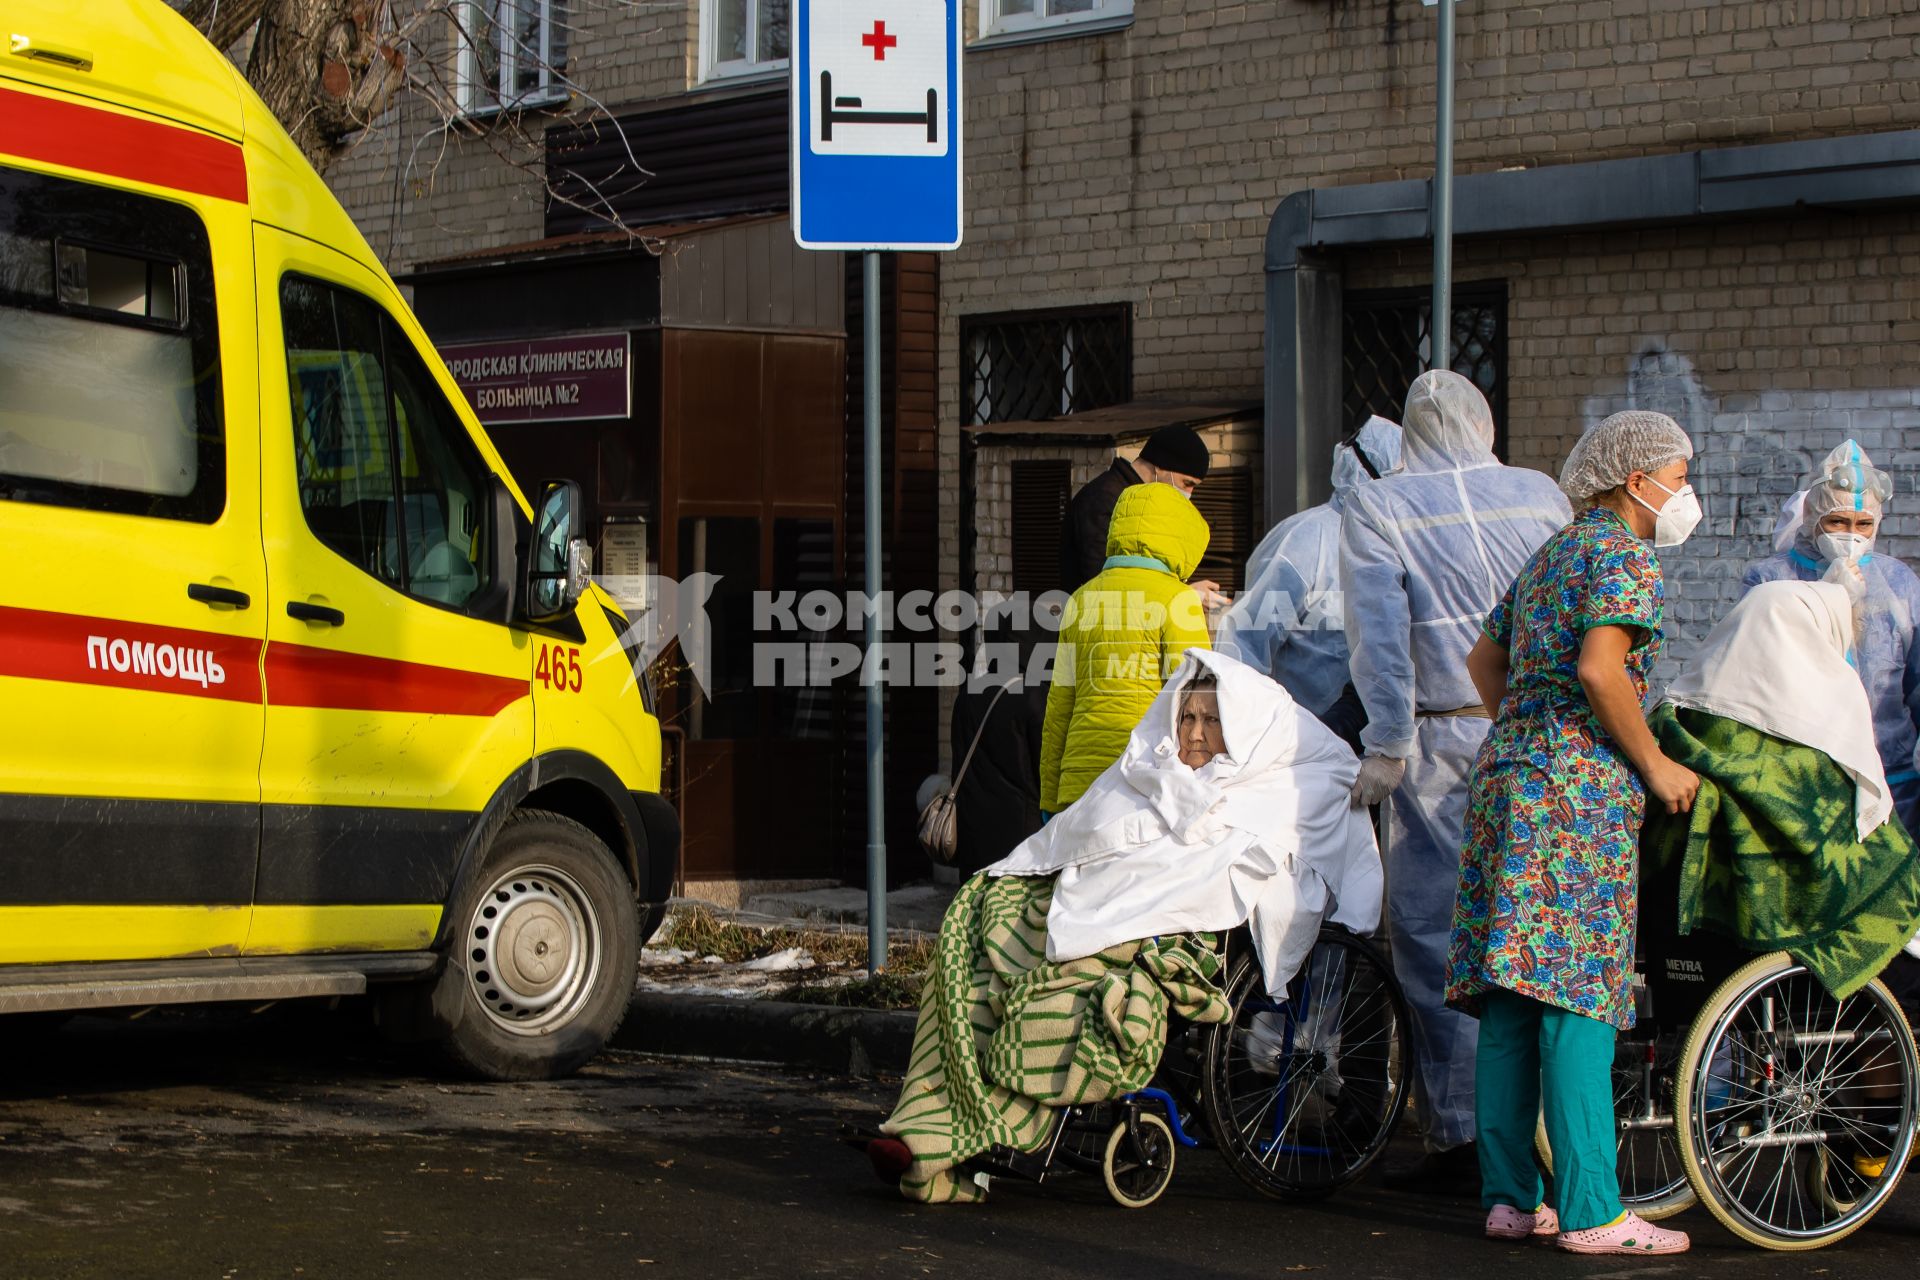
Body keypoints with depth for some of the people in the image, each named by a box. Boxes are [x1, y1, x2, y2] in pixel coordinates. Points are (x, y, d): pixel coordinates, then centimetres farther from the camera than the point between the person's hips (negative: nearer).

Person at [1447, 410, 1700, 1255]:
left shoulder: (1551, 553, 21)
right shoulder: (1623, 555, -7)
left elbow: (1484, 659, 26)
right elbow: (1600, 669, -20)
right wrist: (1654, 764, -11)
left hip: (1508, 773, 9)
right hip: (1580, 783, -9)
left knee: (1511, 1002, 7)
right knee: (1576, 1001, -9)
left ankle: (1510, 1196, 10)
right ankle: (1590, 1213, -9)